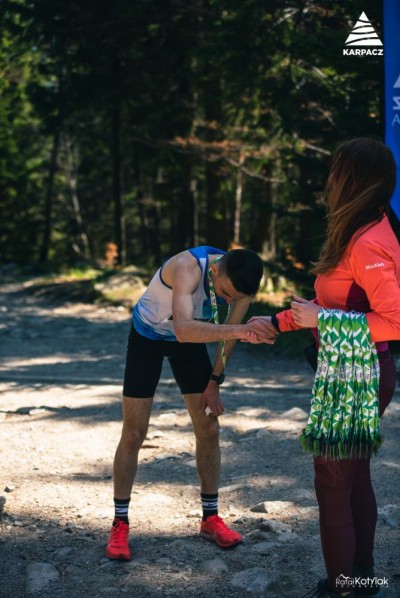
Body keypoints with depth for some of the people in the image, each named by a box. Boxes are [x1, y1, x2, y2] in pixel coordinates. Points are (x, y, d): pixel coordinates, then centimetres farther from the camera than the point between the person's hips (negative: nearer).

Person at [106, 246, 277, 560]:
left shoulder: (241, 279, -22)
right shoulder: (188, 267, -41)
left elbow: (230, 332, -4)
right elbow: (183, 329, -57)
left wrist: (214, 381, 0)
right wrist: (238, 330, -69)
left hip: (189, 339, 5)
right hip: (148, 336, -5)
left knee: (208, 429, 2)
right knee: (134, 434, -5)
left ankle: (210, 518, 16)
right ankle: (120, 524, 6)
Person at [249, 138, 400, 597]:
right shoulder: (361, 234, 9)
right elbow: (337, 303, 17)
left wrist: (322, 319, -25)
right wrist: (277, 323, 18)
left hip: (356, 378, -10)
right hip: (354, 372, 10)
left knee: (333, 482, 0)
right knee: (355, 478, 19)